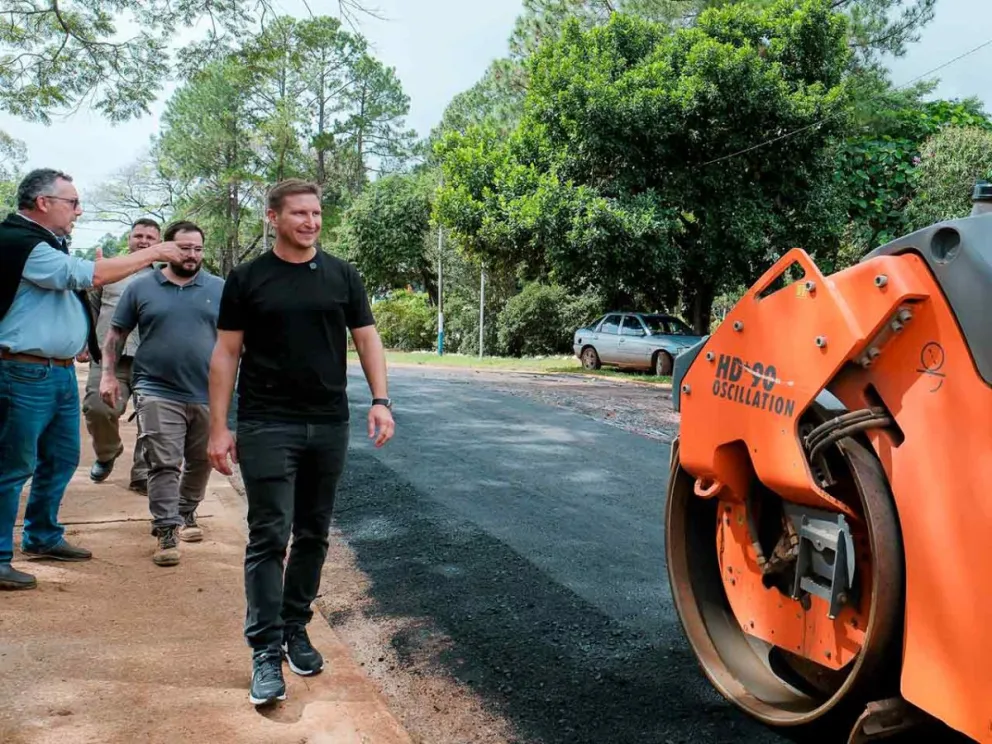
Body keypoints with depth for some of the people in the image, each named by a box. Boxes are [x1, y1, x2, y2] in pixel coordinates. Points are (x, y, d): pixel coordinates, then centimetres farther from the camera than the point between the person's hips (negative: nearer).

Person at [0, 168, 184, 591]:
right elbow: (93, 275, -21)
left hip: (61, 372, 10)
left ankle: (43, 538, 33)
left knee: (62, 459, 18)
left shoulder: (47, 245, 17)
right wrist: (152, 254, -14)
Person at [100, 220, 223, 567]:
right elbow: (116, 334, 9)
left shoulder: (219, 289, 5)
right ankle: (167, 530, -3)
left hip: (207, 394, 2)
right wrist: (109, 374, 0)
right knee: (163, 465, -7)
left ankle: (185, 514, 35)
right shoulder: (141, 287, 4)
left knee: (200, 462, 15)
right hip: (158, 392, -2)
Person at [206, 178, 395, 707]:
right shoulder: (248, 279, 1)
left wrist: (380, 399, -8)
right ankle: (266, 652, 2)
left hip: (329, 425, 3)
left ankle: (295, 629, 27)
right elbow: (226, 353, 2)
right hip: (267, 425, -3)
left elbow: (366, 339, 7)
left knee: (313, 534, 11)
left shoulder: (342, 276, 7)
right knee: (269, 537, -4)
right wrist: (219, 427, -4)